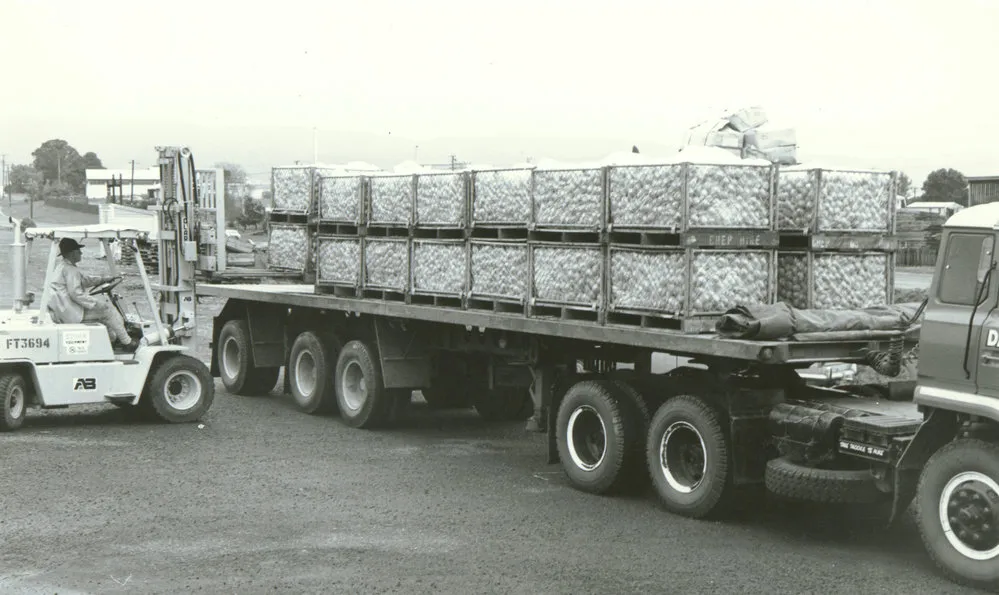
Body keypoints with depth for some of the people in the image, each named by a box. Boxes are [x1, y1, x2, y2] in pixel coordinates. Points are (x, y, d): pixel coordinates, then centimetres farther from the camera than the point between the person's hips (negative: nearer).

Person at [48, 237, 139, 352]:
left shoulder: (62, 267, 16)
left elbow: (85, 279, 24)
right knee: (107, 310, -5)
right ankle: (126, 342, 4)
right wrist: (96, 303, -21)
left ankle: (113, 338, 29)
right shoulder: (69, 270, -19)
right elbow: (76, 294, -25)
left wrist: (104, 279, 19)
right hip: (71, 313, -11)